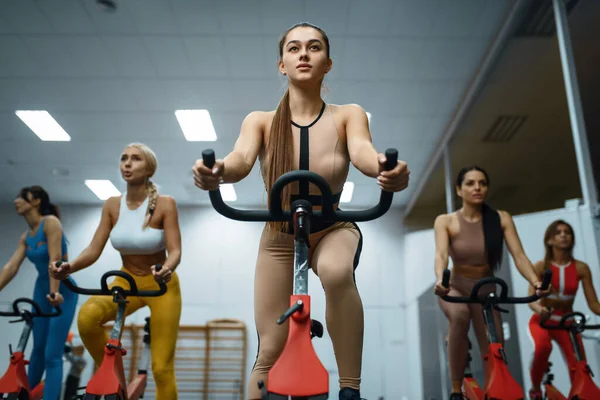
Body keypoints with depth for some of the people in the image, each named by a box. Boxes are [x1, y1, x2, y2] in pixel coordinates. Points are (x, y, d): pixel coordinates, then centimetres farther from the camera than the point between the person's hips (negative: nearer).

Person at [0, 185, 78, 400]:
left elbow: (55, 259, -26)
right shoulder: (26, 237, 6)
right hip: (41, 291, 7)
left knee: (52, 355, -8)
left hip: (62, 293, -7)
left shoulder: (51, 222, -15)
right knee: (38, 349, 19)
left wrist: (55, 291, -35)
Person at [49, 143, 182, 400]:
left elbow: (175, 251, -21)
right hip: (125, 282, 3)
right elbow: (94, 249, -8)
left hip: (161, 285, -3)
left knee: (162, 368, -5)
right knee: (87, 316, -29)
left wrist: (167, 269, -44)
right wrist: (69, 267, -28)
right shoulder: (112, 205, -4)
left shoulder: (164, 204, -15)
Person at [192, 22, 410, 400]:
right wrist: (218, 171, -53)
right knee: (269, 352, -3)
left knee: (336, 272, -36)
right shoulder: (261, 121, -9)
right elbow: (242, 158, -28)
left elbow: (362, 151, -30)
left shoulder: (348, 115, -10)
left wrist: (386, 168, -55)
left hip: (333, 231, -1)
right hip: (278, 238, 2)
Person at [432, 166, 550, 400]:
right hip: (455, 288, -3)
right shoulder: (445, 221, -13)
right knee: (460, 315, -36)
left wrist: (535, 282, -37)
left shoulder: (501, 219, -8)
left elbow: (518, 255, -18)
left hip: (486, 290, 3)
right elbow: (441, 254, -28)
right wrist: (441, 279, -50)